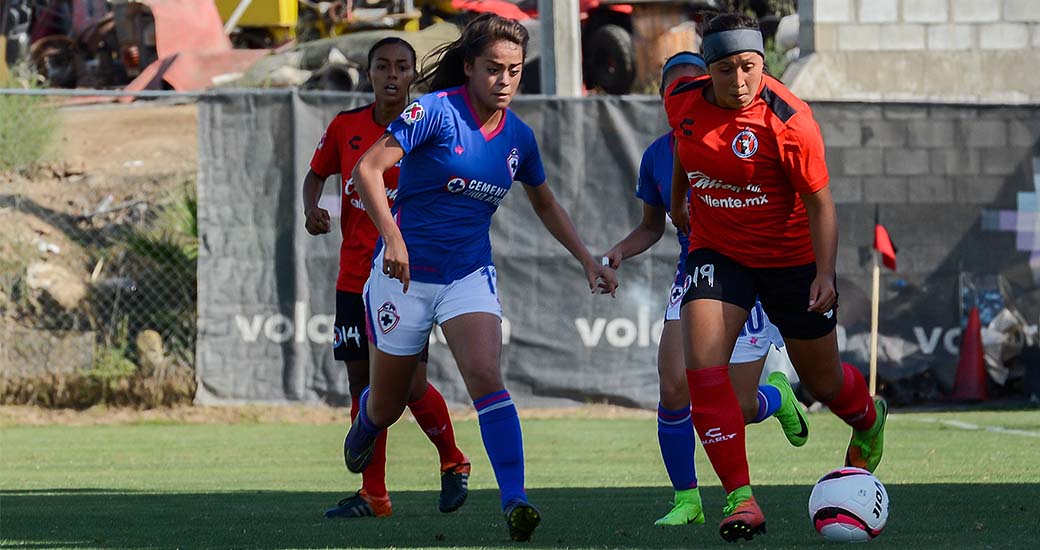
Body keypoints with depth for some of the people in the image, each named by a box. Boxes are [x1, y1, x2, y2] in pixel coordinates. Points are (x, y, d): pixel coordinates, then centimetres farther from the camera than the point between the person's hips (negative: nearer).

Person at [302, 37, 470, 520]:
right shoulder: (345, 127, 2)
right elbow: (317, 174, 18)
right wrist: (311, 208, -2)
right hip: (355, 277, 3)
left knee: (412, 386, -9)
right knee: (362, 383, 3)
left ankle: (453, 462, 20)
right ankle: (373, 495, 12)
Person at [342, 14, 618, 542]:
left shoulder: (518, 136, 3)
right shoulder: (435, 111, -14)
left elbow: (545, 204, 20)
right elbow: (368, 169, -21)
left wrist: (588, 260, 11)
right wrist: (392, 237, -32)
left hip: (470, 274, 3)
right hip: (405, 272, -3)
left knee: (486, 375, -23)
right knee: (388, 405, 10)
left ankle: (514, 499, -29)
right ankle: (363, 429, 48)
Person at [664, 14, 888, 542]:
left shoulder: (789, 121, -23)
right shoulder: (681, 100, -9)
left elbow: (820, 202, -15)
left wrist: (825, 275, -23)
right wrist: (679, 196, 28)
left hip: (789, 256, -3)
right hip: (717, 252, 3)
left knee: (823, 382, 11)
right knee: (702, 362, -21)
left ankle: (869, 420, 50)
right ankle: (739, 496, -18)